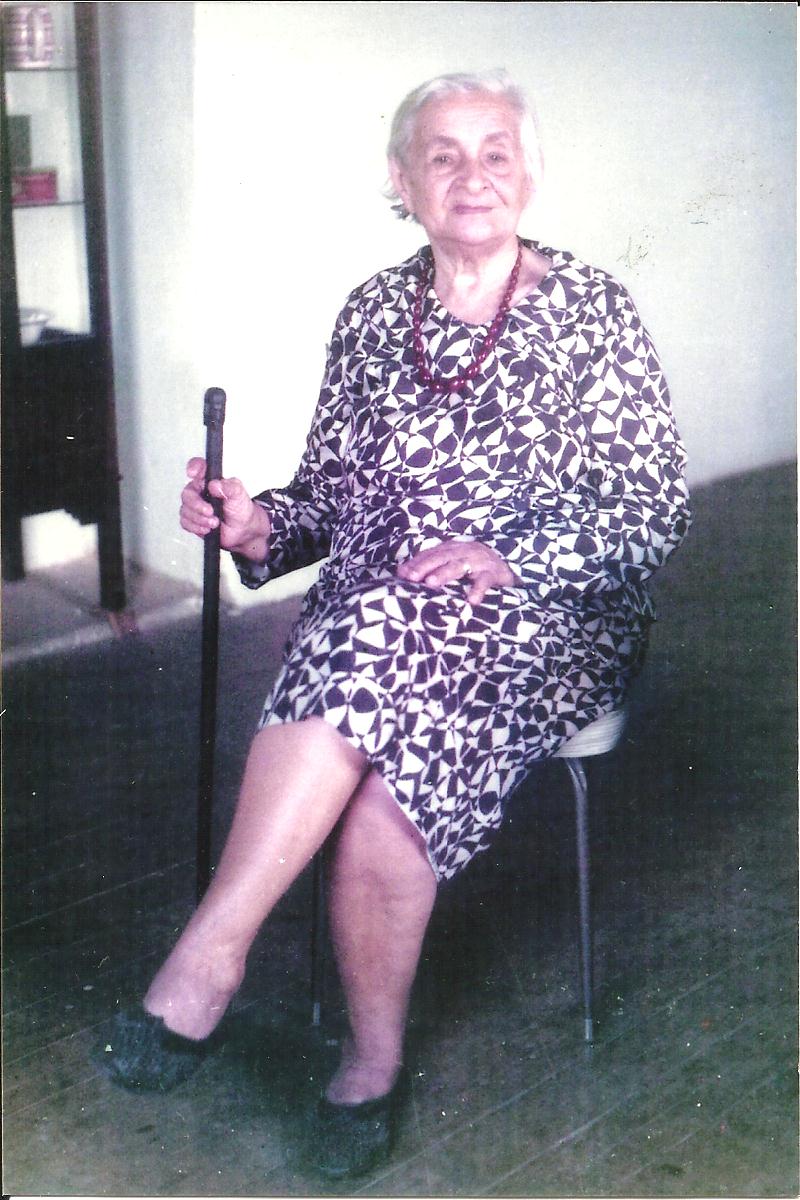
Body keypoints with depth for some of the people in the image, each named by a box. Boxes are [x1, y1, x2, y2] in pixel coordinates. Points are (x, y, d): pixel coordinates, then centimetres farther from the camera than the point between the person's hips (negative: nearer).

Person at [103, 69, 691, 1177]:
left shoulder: (592, 313, 2)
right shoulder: (373, 315, 12)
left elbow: (659, 510, -3)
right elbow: (331, 492, 15)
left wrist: (514, 556, -18)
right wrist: (260, 528, -7)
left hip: (546, 625, -2)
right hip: (371, 622, 3)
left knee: (380, 634, -35)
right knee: (381, 770, -32)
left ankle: (211, 954, -25)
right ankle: (374, 1058, -13)